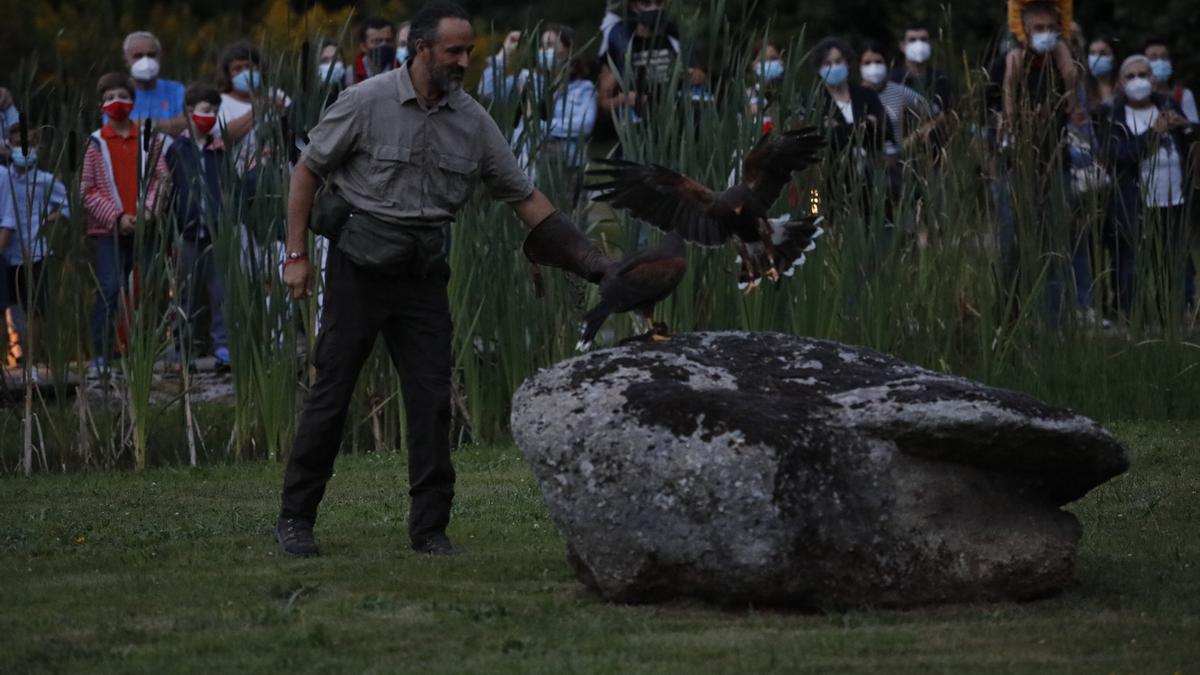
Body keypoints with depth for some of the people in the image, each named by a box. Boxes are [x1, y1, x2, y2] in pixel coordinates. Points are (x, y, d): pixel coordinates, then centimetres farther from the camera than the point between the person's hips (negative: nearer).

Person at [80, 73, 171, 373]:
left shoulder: (149, 139, 8)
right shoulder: (96, 143, 1)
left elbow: (161, 178, 5)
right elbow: (88, 190, -1)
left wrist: (149, 210, -12)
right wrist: (117, 217, -11)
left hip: (144, 227, 3)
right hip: (109, 230, -3)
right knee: (109, 289, -12)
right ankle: (100, 356, -8)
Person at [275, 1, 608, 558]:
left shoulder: (473, 121, 1)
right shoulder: (367, 103, -11)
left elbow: (524, 197, 5)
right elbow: (307, 172, -3)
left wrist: (590, 263, -1)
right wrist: (297, 255, -7)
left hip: (422, 275, 4)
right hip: (360, 267, -3)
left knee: (432, 398, -1)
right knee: (330, 392, -1)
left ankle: (430, 528, 7)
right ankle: (294, 519, 9)